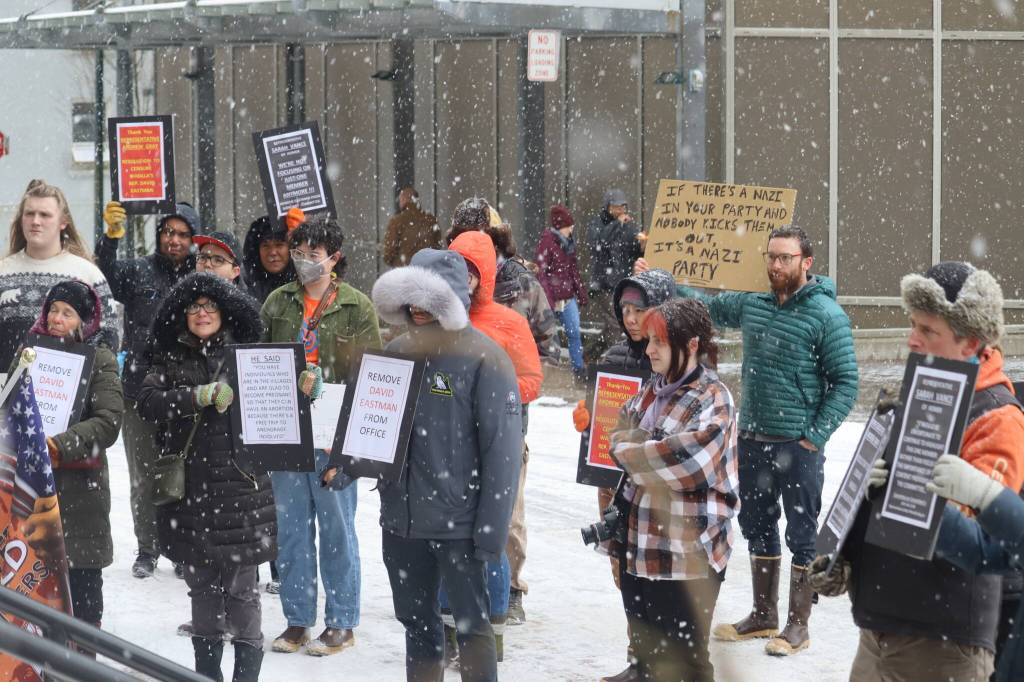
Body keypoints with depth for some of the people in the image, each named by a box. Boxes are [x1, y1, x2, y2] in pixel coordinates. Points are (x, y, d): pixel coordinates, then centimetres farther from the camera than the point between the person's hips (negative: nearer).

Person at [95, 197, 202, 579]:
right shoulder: (137, 271, 3)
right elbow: (106, 276, -17)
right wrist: (111, 237, -32)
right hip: (140, 390, 1)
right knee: (143, 475, 9)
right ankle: (147, 549, 20)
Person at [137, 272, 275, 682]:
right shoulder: (171, 360, 7)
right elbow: (147, 402, -10)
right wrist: (201, 395, -22)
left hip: (239, 488, -2)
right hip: (190, 490, 2)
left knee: (241, 586, -3)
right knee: (201, 584, 11)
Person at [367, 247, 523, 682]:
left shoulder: (483, 359, -10)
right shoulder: (397, 353, 8)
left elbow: (502, 450, -12)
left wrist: (491, 530, -15)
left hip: (458, 521, -6)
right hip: (401, 516, 6)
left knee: (471, 623, 2)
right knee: (416, 623, 15)